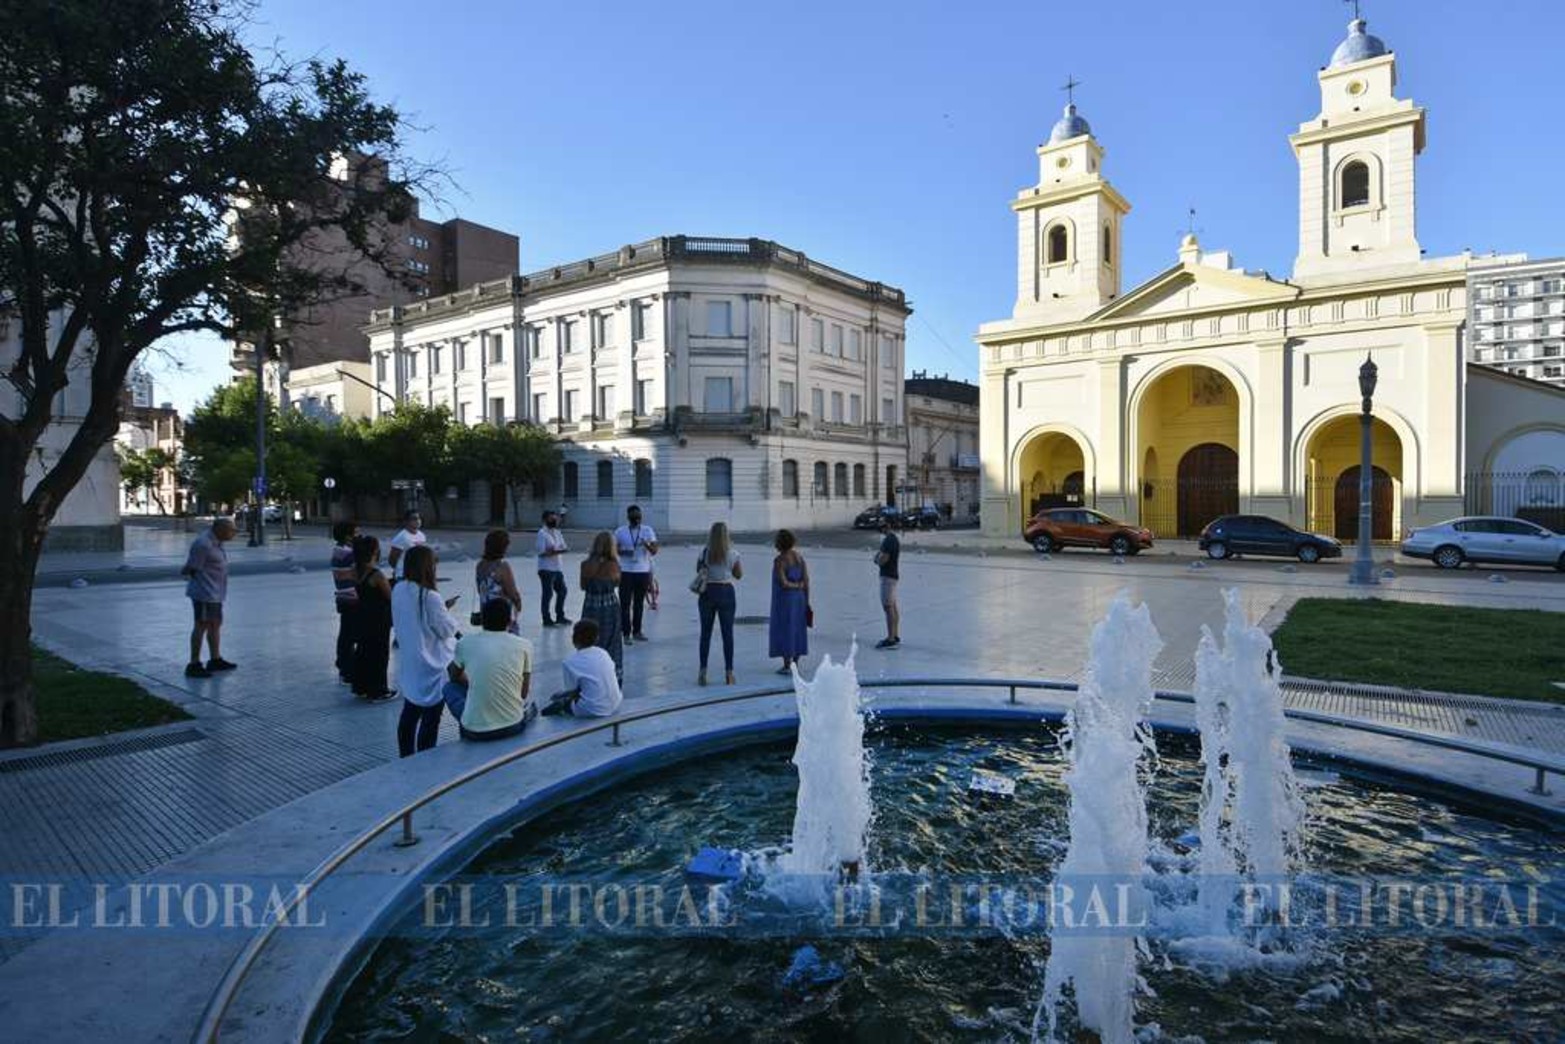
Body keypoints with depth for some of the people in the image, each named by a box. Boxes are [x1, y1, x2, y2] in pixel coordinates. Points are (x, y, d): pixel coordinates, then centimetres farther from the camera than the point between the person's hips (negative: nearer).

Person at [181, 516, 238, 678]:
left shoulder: (215, 542, 11)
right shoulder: (203, 544, -20)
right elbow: (193, 568, -16)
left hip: (214, 593, 10)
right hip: (204, 592, -10)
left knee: (216, 624, 16)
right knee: (202, 625, -7)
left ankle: (215, 660, 26)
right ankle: (194, 665, -2)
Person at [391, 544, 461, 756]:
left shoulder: (398, 591, -1)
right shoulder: (430, 597, -24)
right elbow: (447, 630, -16)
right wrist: (446, 611, 2)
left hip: (408, 663, 8)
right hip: (432, 666, -8)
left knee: (409, 714, 19)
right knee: (430, 718, 4)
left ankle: (406, 759, 31)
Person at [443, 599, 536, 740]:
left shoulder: (465, 643, 0)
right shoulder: (524, 645, -2)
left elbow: (455, 678, 20)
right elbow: (523, 693, 9)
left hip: (475, 730, -2)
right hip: (514, 725, 2)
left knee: (450, 687, 27)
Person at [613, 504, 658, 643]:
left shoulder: (647, 530, 1)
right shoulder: (620, 532, 1)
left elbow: (654, 550, -7)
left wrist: (647, 545, -28)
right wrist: (623, 552, -13)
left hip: (643, 571, 1)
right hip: (626, 572, -1)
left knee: (639, 603, 9)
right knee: (625, 603, -3)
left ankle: (637, 631, 20)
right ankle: (626, 633, 1)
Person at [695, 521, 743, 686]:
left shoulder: (704, 552, -5)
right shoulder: (732, 554, -6)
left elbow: (698, 570, 7)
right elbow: (739, 575, 5)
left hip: (708, 593, 1)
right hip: (726, 592, -1)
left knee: (705, 633, 9)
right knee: (727, 633, 6)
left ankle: (703, 672, 10)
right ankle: (729, 674, 9)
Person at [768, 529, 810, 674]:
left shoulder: (779, 560, -16)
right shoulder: (799, 557, 4)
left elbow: (783, 583, -23)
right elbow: (806, 580, 3)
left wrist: (796, 585, -5)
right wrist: (806, 601, 8)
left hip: (784, 598, -7)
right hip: (799, 597, 7)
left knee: (784, 630, 1)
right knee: (797, 629, 12)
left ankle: (787, 665, 4)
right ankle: (795, 663, 19)